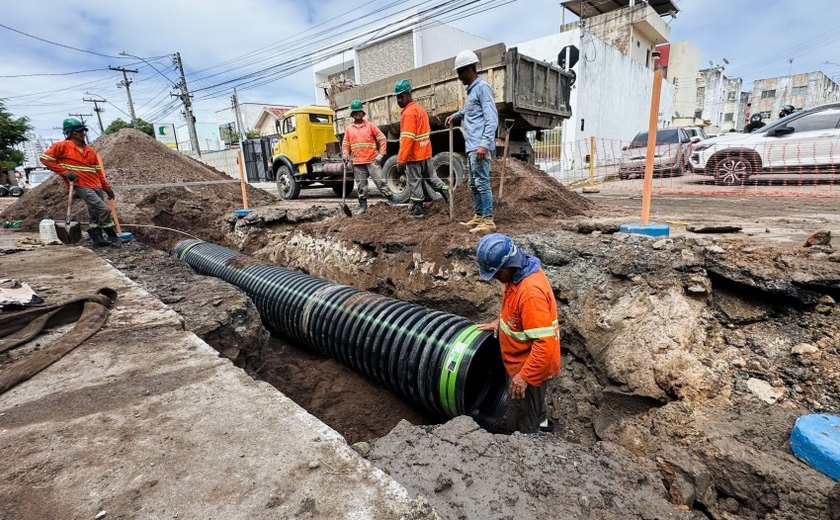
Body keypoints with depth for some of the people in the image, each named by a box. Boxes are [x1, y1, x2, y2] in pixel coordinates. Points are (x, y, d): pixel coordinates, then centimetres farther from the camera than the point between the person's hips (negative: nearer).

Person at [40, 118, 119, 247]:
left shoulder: (89, 150, 16)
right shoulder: (63, 146, -2)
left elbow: (99, 170, 18)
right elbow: (45, 158, -1)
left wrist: (107, 187, 15)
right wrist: (64, 172, -9)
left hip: (97, 187, 7)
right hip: (81, 186, -7)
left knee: (95, 214, 10)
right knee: (104, 210, -17)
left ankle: (97, 238, 18)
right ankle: (112, 237, -7)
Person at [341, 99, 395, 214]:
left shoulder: (370, 125, 3)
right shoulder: (349, 129, 12)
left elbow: (382, 139, 2)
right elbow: (345, 144, 17)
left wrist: (380, 154, -7)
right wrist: (345, 155, -3)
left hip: (372, 161, -3)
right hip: (357, 163, 3)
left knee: (380, 182, -5)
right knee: (361, 186, 7)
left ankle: (392, 201, 4)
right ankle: (363, 207, 16)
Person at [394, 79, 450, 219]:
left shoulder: (408, 113, -16)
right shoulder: (420, 109, 14)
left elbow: (407, 139, -23)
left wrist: (401, 160, -23)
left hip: (414, 155, -9)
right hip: (425, 153, 9)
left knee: (414, 183, 1)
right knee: (431, 177, 21)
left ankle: (418, 210, 8)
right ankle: (448, 195, 22)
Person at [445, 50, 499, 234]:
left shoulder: (482, 87, -7)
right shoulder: (471, 90, 20)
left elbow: (492, 118, -16)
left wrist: (484, 144, -24)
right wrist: (456, 115, 24)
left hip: (479, 146, -10)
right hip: (471, 146, 10)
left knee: (482, 183, -10)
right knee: (473, 184, 14)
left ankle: (488, 221, -6)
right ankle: (478, 216, 23)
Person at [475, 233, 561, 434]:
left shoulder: (531, 292, -36)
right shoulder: (519, 271, -5)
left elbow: (544, 343, -34)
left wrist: (524, 376, -29)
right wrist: (500, 321, 7)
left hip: (528, 367, -9)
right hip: (523, 360, 9)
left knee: (521, 424, 10)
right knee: (534, 408, 33)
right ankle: (542, 426, 56)